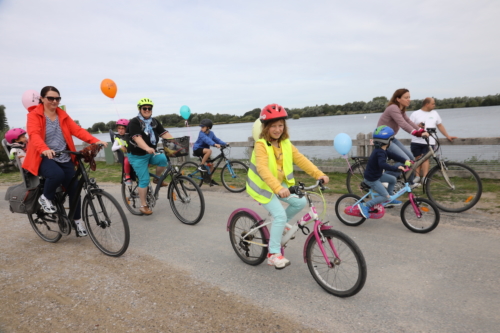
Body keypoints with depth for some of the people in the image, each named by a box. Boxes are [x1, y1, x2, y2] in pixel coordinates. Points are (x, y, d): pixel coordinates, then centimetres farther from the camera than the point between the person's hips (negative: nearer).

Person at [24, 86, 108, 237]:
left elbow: (77, 130, -3)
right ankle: (45, 198, -3)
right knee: (57, 174, -36)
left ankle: (77, 220, 21)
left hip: (65, 159, 5)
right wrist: (45, 149, -43)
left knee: (74, 189, 0)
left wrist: (95, 141, -20)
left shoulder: (63, 115, 10)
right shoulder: (34, 115, -4)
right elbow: (34, 134, -21)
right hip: (44, 158, -4)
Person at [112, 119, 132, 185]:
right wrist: (120, 146, -23)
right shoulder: (118, 138, 5)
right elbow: (113, 148, -5)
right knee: (127, 161, -36)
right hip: (126, 156, -1)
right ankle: (127, 176, -14)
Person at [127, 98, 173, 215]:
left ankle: (157, 179, 2)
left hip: (151, 154, 5)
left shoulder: (154, 122, 4)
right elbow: (137, 138, -30)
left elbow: (165, 134, -6)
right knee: (144, 180, -7)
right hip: (137, 155, -5)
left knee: (163, 158, -25)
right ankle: (143, 205, 8)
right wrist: (147, 148, -48)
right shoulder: (134, 122, -15)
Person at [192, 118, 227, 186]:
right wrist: (215, 144, -52)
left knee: (211, 165, 5)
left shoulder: (211, 133, 1)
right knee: (209, 151, -36)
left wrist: (224, 144, -18)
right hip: (197, 149, -7)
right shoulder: (201, 133, -21)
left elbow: (216, 139, -4)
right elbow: (207, 139, -37)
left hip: (204, 149, 7)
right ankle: (201, 166, -23)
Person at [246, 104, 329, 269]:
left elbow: (301, 159, -6)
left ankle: (281, 224, 17)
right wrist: (278, 188, -50)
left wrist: (319, 174, -19)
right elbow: (263, 169, -36)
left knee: (300, 202, -8)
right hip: (264, 186, -6)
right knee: (280, 215, -18)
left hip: (281, 184, 7)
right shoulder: (261, 145, -22)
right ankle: (274, 254, -3)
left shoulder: (286, 144, 0)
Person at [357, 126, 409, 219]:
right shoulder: (380, 152, -27)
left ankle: (389, 201, 30)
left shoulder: (383, 150, 4)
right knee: (385, 196, -8)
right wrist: (396, 168, -45)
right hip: (371, 179, -10)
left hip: (377, 174, 10)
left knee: (393, 179, 18)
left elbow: (392, 155, 10)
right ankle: (365, 206, -8)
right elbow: (382, 164, -42)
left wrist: (405, 160, 1)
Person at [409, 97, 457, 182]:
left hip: (429, 142, 1)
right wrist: (417, 126, -16)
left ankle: (424, 177, -15)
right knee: (418, 158, 3)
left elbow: (440, 126, 22)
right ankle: (418, 176, 10)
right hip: (416, 141, -1)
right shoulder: (415, 114, 6)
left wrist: (448, 136, 18)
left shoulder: (434, 113, 18)